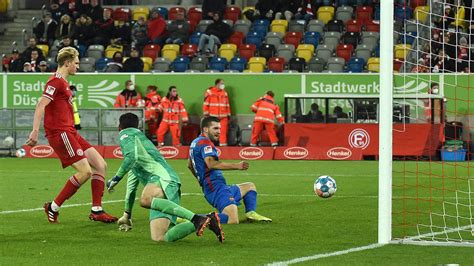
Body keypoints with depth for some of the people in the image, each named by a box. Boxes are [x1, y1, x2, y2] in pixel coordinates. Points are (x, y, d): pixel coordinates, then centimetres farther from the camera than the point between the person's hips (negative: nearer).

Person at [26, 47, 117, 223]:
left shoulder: (63, 82, 20)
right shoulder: (56, 81, -10)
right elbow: (41, 105, -20)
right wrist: (35, 131, -29)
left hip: (70, 132, 10)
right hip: (59, 133, -10)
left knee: (100, 165, 4)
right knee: (85, 171, -16)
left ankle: (96, 210, 5)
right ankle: (53, 207, -6)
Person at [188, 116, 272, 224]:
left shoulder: (195, 142, 22)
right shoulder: (205, 142, -10)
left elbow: (190, 165, 38)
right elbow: (211, 164, -28)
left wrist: (202, 179, 51)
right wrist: (237, 166, -30)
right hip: (216, 188, -11)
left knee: (250, 186, 29)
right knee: (232, 220, -31)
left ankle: (250, 213, 5)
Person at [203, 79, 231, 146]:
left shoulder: (225, 93, 15)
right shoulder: (210, 92, -1)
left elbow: (227, 105, 18)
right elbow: (206, 103, -2)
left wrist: (228, 114, 15)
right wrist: (206, 113, -5)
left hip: (223, 116, 4)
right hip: (213, 116, -4)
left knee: (223, 131, -1)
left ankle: (223, 144, 1)